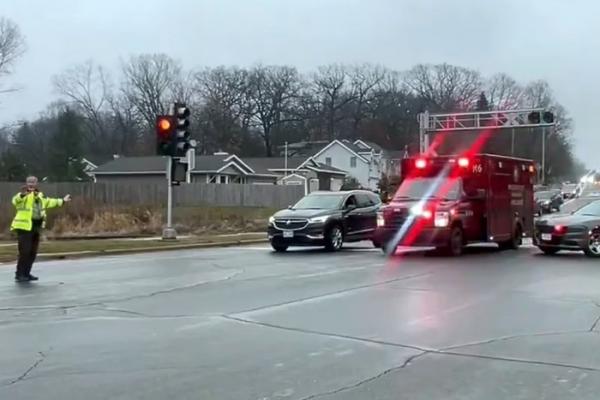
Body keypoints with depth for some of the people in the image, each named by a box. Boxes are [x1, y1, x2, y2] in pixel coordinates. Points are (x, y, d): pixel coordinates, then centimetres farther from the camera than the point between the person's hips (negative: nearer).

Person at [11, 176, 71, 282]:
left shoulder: (40, 196, 15)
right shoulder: (23, 196, -11)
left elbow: (48, 202, 33)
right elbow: (15, 200, -33)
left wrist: (62, 201, 40)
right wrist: (22, 194, -54)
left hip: (36, 228, 8)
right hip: (24, 228, -8)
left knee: (33, 252, 13)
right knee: (24, 251, -11)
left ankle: (26, 273, 24)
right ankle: (19, 274, -2)